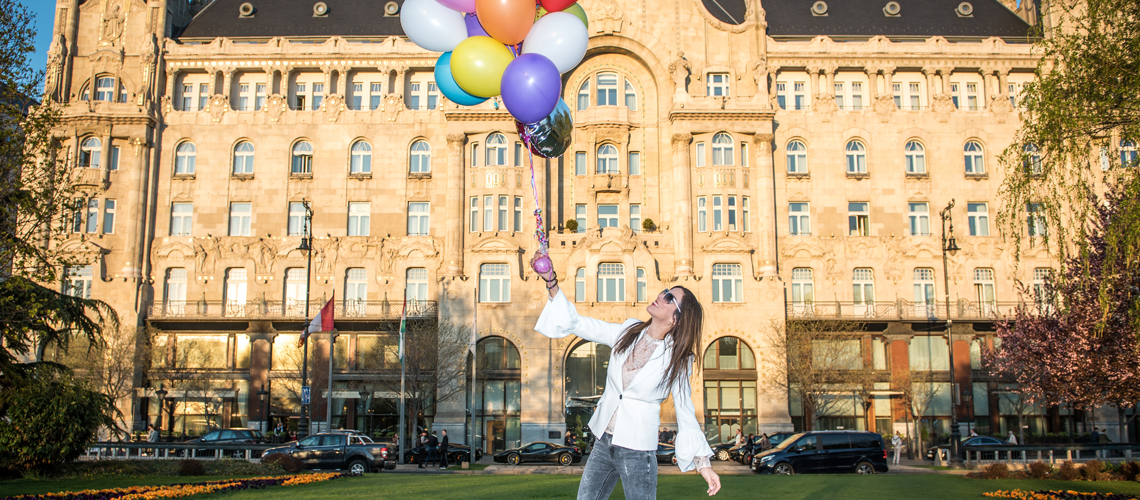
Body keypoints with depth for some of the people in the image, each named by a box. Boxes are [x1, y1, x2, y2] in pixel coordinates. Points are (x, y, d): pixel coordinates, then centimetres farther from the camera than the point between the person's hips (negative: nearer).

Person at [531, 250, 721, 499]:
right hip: (603, 443, 5)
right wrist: (551, 282, -8)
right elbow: (578, 324, 1)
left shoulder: (676, 359, -10)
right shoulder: (628, 331, 0)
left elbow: (685, 411, -5)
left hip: (637, 450, -5)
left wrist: (704, 463, -8)